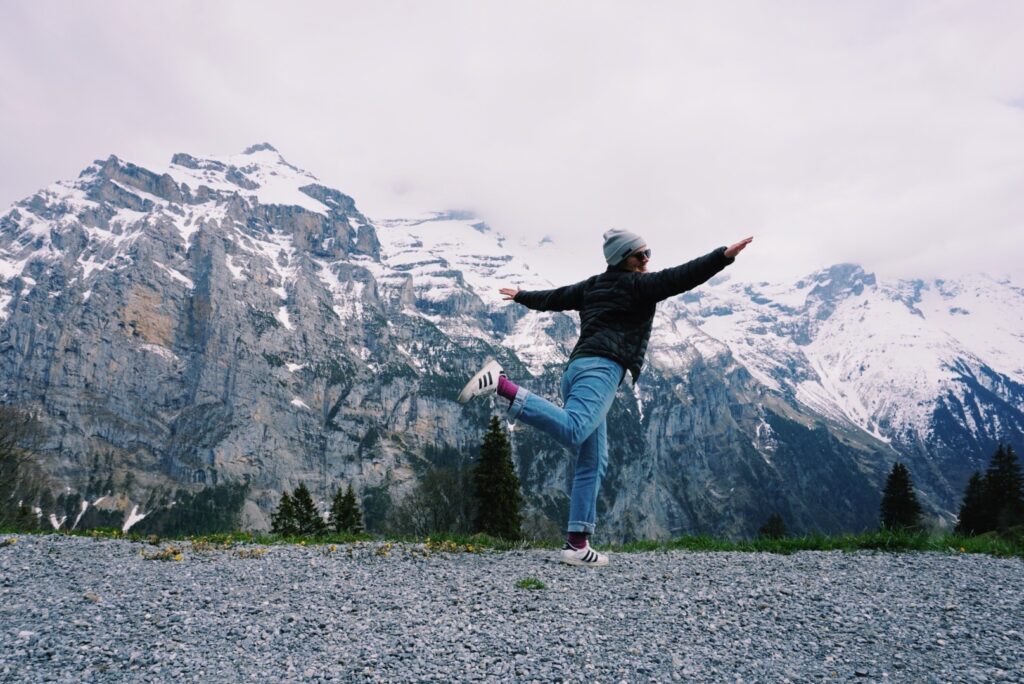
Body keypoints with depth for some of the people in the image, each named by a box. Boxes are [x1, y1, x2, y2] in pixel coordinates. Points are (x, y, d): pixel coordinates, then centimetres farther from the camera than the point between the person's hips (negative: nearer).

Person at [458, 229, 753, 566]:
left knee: (593, 461, 7)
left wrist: (521, 296, 56)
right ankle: (502, 383, -34)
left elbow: (553, 297, 38)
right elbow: (680, 277, -6)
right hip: (602, 368, -9)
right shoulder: (638, 286, 6)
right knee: (572, 431, -33)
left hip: (577, 366, 9)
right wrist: (725, 255, -11)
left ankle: (577, 543, 2)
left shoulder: (592, 286, 27)